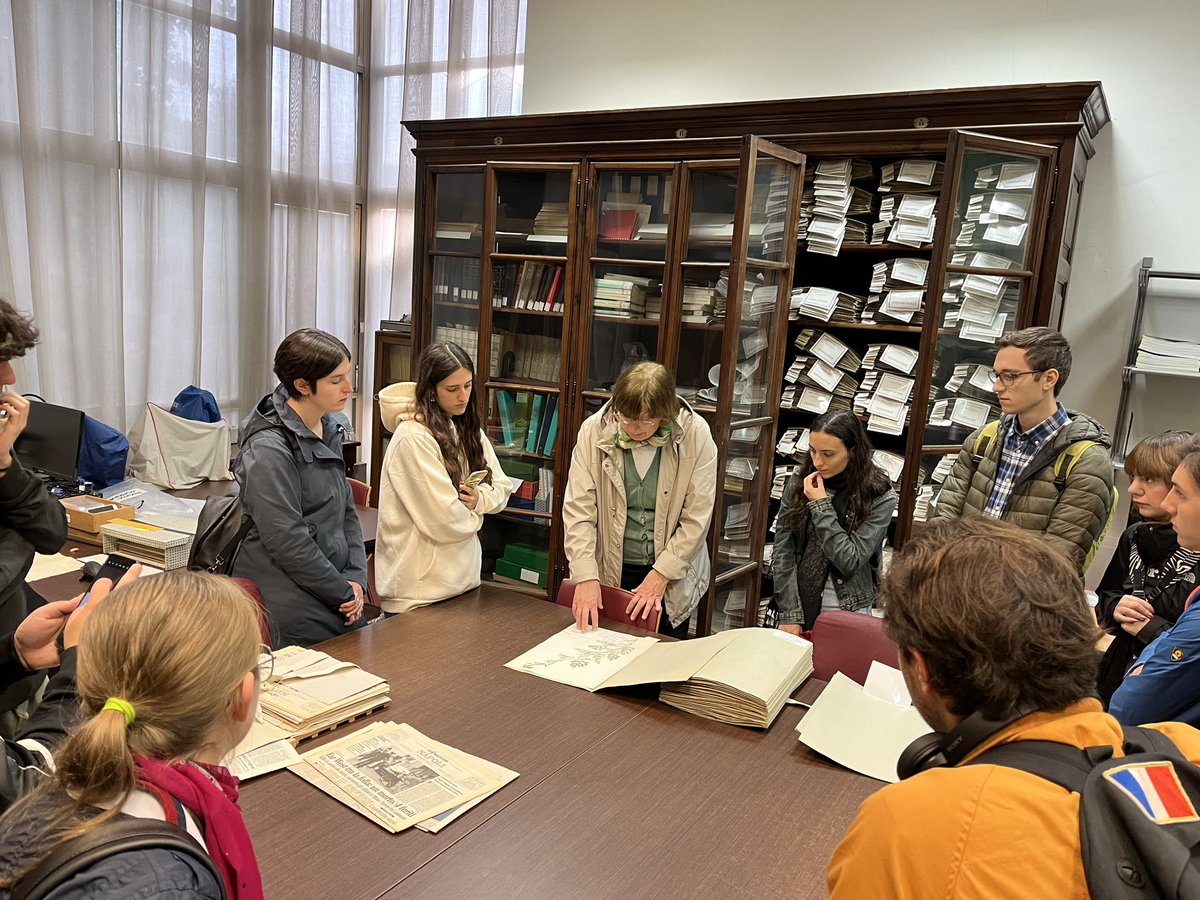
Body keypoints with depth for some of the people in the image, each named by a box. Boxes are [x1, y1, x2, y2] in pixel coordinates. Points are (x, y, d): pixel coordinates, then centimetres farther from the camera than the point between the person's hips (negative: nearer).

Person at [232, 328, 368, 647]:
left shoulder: (328, 430, 8)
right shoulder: (268, 450, -18)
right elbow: (288, 542, -20)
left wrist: (356, 577, 2)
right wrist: (344, 592, -12)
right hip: (292, 609, -8)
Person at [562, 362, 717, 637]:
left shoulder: (695, 434, -15)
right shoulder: (594, 431, -13)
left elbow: (697, 519, -12)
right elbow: (578, 509, -14)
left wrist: (660, 576, -16)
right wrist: (586, 577, -21)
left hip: (672, 575, 0)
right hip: (610, 571, 0)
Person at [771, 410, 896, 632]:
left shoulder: (880, 496, -13)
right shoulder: (800, 479, -6)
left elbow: (850, 561, -17)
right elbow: (783, 548, -7)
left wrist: (820, 506, -20)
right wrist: (790, 613, -12)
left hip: (845, 610, -2)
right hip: (796, 599, 3)